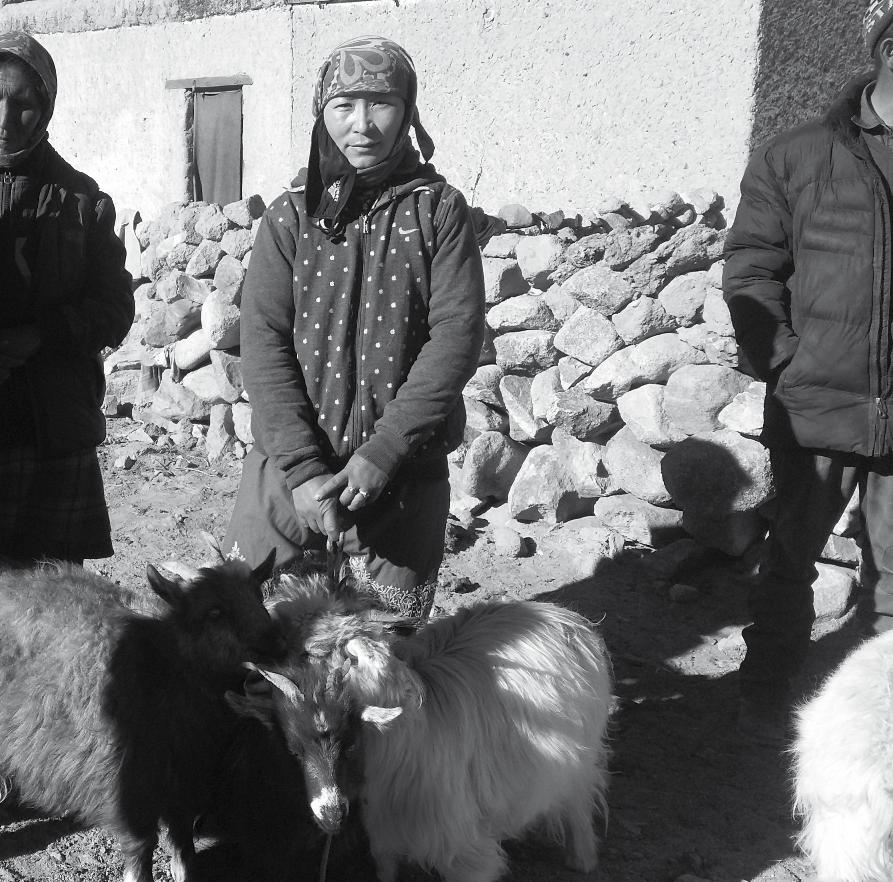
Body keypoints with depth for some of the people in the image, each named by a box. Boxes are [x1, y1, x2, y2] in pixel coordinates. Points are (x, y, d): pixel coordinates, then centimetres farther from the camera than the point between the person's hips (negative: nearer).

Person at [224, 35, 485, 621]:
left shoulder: (440, 210, 1)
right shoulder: (291, 215, 4)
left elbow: (457, 334, -7)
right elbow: (263, 340, -4)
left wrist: (382, 453, -16)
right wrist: (304, 466, -15)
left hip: (404, 469, -1)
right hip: (289, 461, 1)